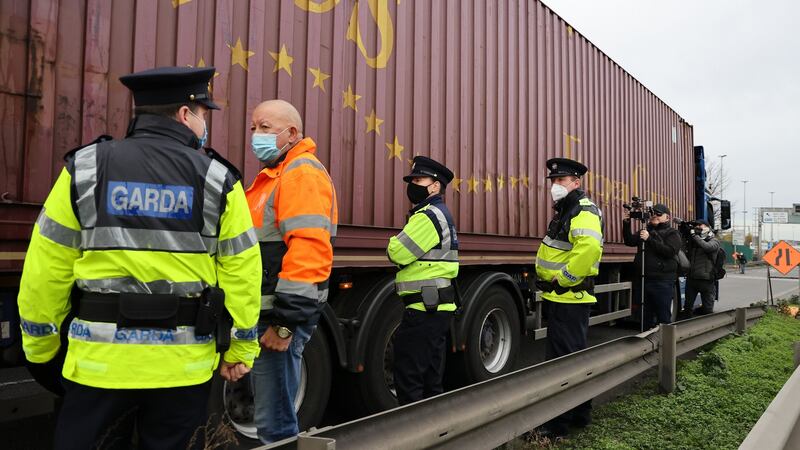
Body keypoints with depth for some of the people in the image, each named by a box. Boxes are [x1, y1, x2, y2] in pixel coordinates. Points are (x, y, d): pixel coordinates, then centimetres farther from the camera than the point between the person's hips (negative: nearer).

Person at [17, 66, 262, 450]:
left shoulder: (85, 168, -1)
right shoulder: (217, 178, -3)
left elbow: (47, 268, 0)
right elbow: (241, 273, -3)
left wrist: (39, 344, 13)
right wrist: (241, 348, 7)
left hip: (100, 357, 0)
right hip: (183, 363, 0)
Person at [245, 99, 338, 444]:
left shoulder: (303, 173, -13)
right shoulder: (274, 175, 20)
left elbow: (308, 252, -24)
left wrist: (285, 322, -25)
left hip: (281, 316, -10)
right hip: (265, 312, 10)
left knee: (274, 425, -2)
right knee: (271, 417, 20)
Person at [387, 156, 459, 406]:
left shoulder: (429, 216, -14)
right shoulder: (439, 213, 18)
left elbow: (398, 253, -17)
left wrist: (393, 243, 2)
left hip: (424, 309, -11)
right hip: (438, 309, 11)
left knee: (408, 376, -5)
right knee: (430, 378, 17)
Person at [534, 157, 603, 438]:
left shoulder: (584, 211, -14)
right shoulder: (566, 211, 18)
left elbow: (589, 248, -33)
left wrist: (563, 280, -24)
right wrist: (548, 280, 15)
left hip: (569, 298, -11)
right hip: (561, 298, 11)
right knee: (575, 356, 18)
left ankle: (559, 423, 5)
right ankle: (580, 413, 31)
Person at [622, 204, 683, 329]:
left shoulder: (672, 233, 2)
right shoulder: (646, 230, 18)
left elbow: (670, 251, -14)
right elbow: (630, 241, 9)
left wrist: (649, 239, -18)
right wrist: (626, 223, -4)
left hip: (662, 282, -5)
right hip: (643, 280, 5)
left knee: (664, 317, -2)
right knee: (646, 317, 12)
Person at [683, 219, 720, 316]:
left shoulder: (714, 241, -2)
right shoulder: (694, 240, 16)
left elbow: (707, 246, -23)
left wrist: (694, 235, -19)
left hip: (706, 280, -5)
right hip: (691, 278, 5)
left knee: (707, 308, 4)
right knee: (688, 306, 9)